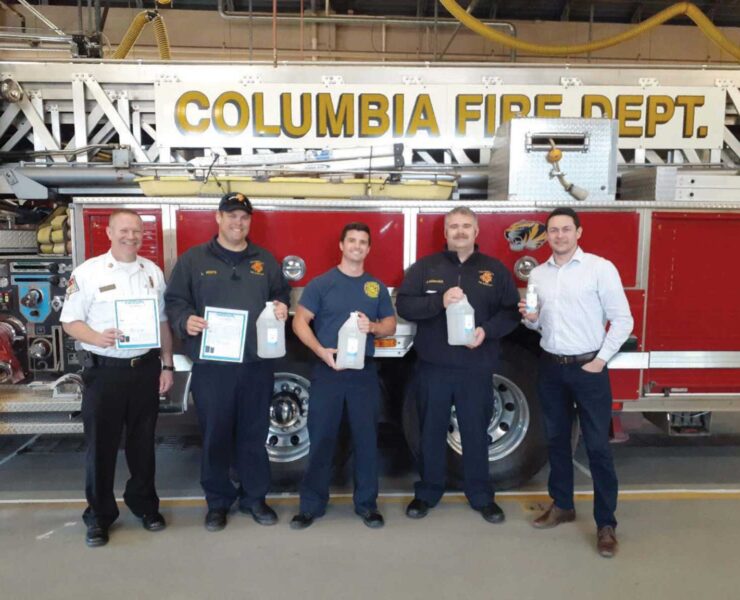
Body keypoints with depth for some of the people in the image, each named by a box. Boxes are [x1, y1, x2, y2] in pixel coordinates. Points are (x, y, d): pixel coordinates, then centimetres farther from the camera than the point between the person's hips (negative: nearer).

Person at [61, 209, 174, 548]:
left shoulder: (153, 272, 6)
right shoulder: (88, 272, -5)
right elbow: (70, 321, -5)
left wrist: (167, 365, 6)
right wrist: (98, 338, -25)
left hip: (146, 368, 3)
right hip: (104, 370, -3)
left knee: (143, 441, 14)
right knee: (101, 444, 6)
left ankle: (144, 503, 30)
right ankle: (99, 514, 21)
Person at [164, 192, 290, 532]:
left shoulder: (265, 260, 12)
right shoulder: (193, 259, 5)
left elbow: (281, 294, 21)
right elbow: (174, 300, 3)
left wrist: (281, 308, -2)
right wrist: (185, 321, -17)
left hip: (256, 364, 2)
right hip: (211, 364, -2)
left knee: (254, 433, 10)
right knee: (215, 435, 6)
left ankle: (254, 497, 26)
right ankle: (218, 501, 23)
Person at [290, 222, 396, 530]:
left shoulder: (377, 287, 10)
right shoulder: (321, 283, 0)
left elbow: (391, 324, 12)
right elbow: (300, 321, -3)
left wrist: (373, 326, -10)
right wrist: (321, 350, -17)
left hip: (364, 371, 3)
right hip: (327, 370, -2)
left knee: (366, 438, 7)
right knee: (321, 438, 3)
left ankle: (367, 503, 21)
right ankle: (312, 504, 16)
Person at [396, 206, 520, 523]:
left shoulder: (495, 270, 6)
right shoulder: (424, 267, 3)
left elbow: (511, 311, 5)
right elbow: (403, 305, -4)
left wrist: (487, 331, -13)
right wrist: (439, 301, -19)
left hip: (477, 369, 0)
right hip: (433, 367, 0)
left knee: (476, 433, 11)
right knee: (431, 432, 11)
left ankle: (481, 496, 27)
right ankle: (427, 493, 28)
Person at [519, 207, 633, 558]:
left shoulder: (600, 268, -7)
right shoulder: (537, 274, 8)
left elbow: (622, 320, -7)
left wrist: (600, 360, -11)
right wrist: (530, 318, -5)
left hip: (588, 368, -5)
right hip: (551, 367, 5)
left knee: (597, 446, 1)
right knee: (556, 440, 14)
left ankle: (605, 523, 12)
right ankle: (562, 505, 30)